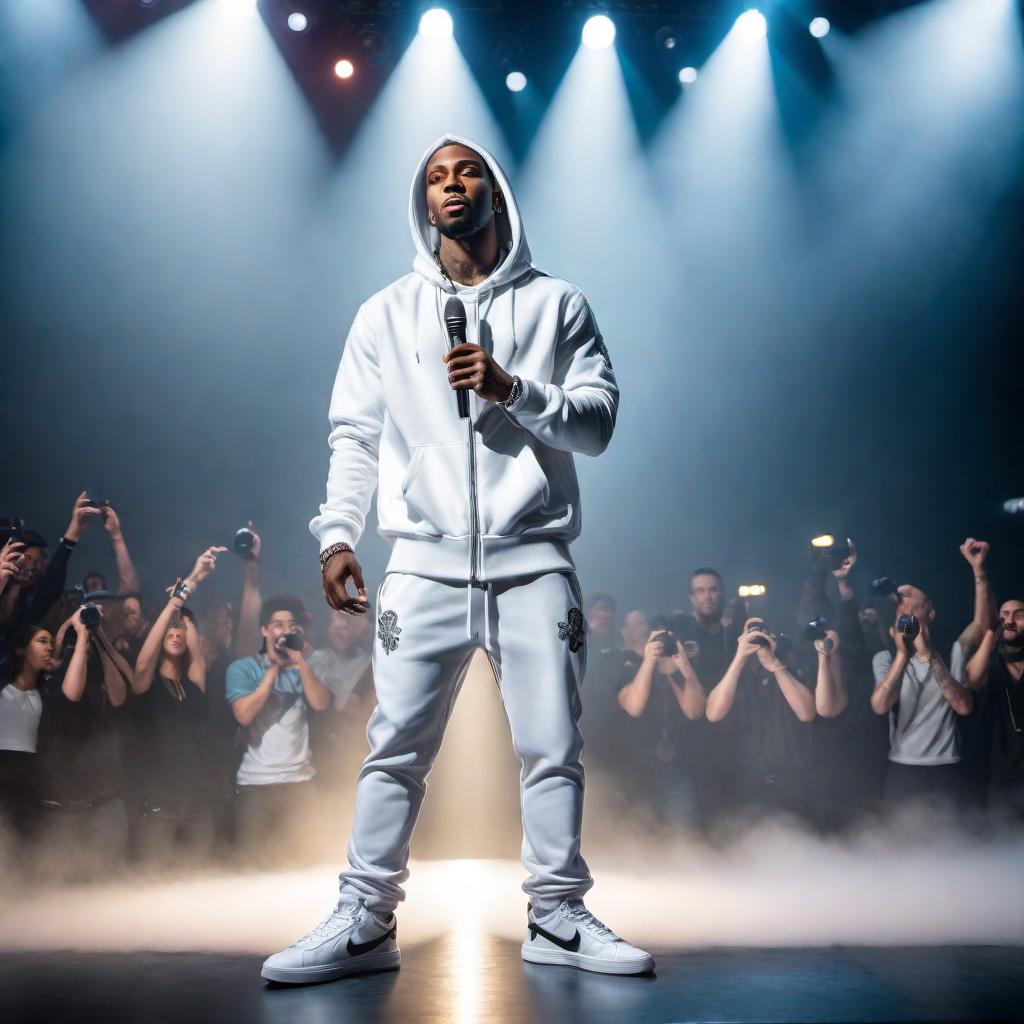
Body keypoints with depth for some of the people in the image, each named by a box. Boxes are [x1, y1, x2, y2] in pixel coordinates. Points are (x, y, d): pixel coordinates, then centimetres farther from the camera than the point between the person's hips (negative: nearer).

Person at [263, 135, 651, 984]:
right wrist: (337, 533, -3)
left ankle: (558, 916, 16)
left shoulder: (556, 304, 11)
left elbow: (599, 421, 3)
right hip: (425, 563, 0)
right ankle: (364, 922, 9)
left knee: (553, 747, 3)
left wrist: (511, 388, -12)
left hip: (533, 562, 0)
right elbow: (354, 434, 9)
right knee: (396, 747, -1)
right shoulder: (387, 313, 13)